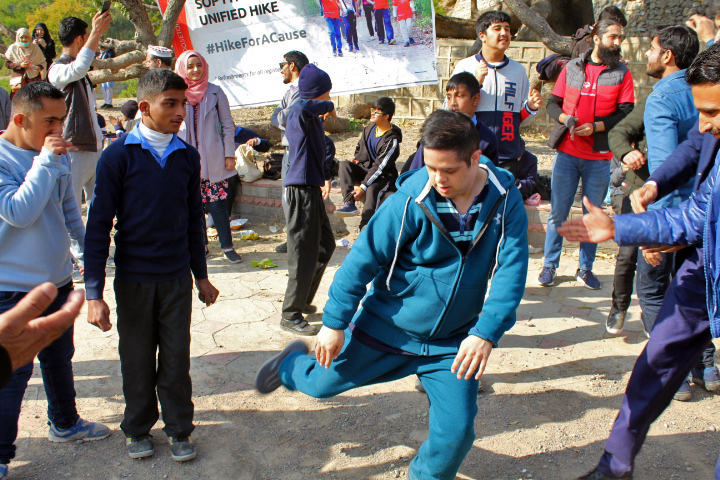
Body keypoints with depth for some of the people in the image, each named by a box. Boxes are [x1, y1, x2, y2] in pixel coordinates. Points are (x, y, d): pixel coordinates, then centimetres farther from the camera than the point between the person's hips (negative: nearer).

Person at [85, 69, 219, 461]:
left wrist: (201, 275, 15)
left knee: (176, 356, 9)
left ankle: (179, 429, 26)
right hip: (133, 278, -2)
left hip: (177, 277, 2)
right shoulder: (118, 156, -9)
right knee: (137, 358, 11)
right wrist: (94, 293, -11)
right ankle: (138, 428, 31)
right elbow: (98, 225, -8)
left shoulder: (187, 156, 2)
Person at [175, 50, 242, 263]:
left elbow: (227, 125, 4)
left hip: (212, 158, -2)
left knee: (217, 203, -4)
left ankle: (227, 245, 5)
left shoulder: (215, 92, 2)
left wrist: (229, 154, -1)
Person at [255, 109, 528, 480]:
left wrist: (486, 333, -29)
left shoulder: (506, 200, -15)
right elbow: (363, 258, -14)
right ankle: (292, 364, 48)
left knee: (456, 432, 0)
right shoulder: (412, 198, -21)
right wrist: (334, 323, -11)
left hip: (452, 341, 1)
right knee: (322, 383, 13)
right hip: (386, 326, -1)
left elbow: (512, 270, -17)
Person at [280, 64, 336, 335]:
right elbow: (305, 108, -40)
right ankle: (290, 316, 2)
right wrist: (328, 107, -22)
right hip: (301, 189, -11)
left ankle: (302, 301, 30)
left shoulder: (313, 117, 19)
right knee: (304, 254, -7)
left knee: (325, 246, 19)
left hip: (312, 188, 11)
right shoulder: (300, 112, -13)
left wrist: (325, 177, 35)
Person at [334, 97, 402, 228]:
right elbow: (359, 148, 23)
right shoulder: (369, 129, 4)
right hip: (365, 168, 7)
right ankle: (350, 203, -32)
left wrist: (362, 187, -26)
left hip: (384, 175, -7)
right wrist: (357, 159, -1)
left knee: (372, 189, -38)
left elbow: (380, 167, -22)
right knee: (344, 165, -19)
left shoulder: (392, 140, -18)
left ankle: (365, 226, -45)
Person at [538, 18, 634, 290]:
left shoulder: (622, 73, 5)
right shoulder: (571, 68, 9)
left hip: (599, 157, 0)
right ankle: (549, 265, 15)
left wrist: (596, 127, -16)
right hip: (567, 152, 0)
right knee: (558, 212, 3)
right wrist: (564, 118, -11)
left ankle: (585, 268, 19)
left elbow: (626, 112, -3)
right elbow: (553, 103, 10)